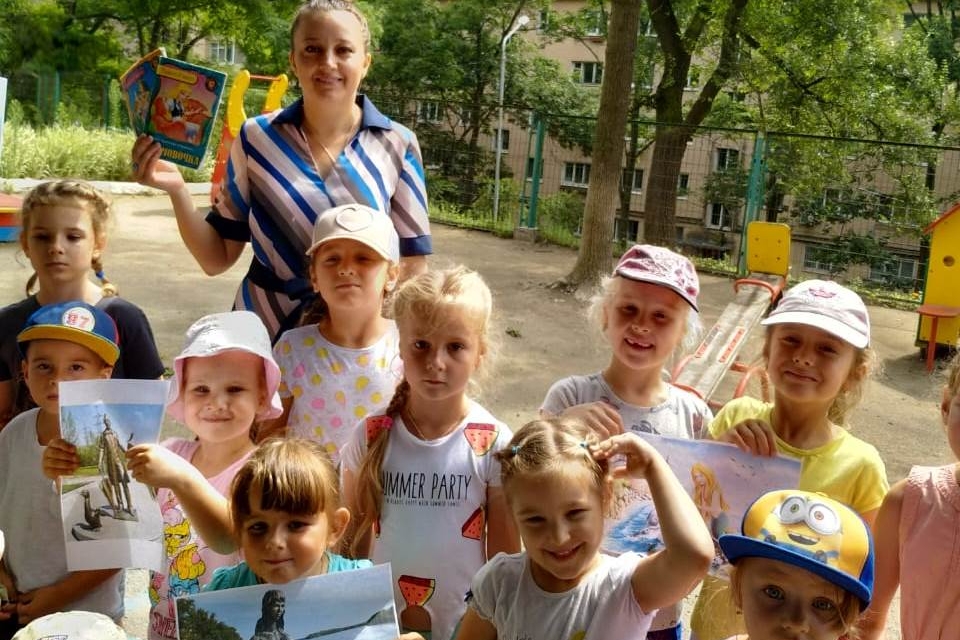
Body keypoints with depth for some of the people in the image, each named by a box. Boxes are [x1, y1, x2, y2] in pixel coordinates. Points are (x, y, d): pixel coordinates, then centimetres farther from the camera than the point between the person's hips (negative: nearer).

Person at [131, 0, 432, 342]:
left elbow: (412, 264, -1)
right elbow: (218, 258, -1)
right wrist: (177, 190, -15)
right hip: (262, 329, 1)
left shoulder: (397, 145, -6)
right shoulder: (256, 137, -5)